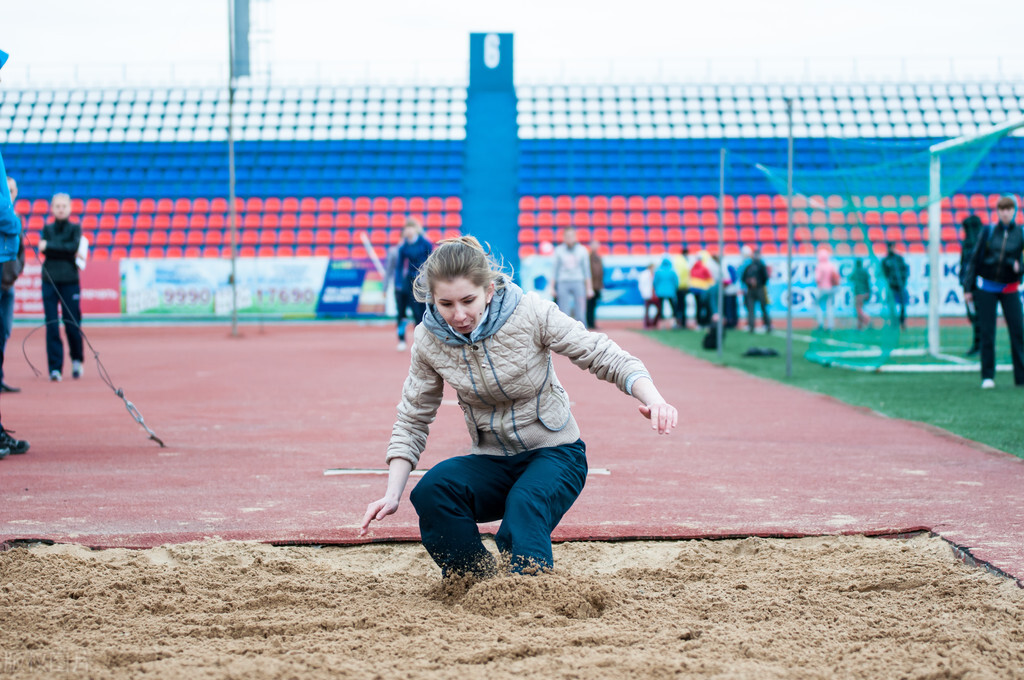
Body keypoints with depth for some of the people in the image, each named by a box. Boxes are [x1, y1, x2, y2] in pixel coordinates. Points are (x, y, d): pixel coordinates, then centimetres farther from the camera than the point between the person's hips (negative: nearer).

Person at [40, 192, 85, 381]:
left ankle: (77, 360, 24)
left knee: (72, 325, -1)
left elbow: (74, 247, -10)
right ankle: (55, 368, -1)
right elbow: (44, 251, -2)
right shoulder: (47, 228, 11)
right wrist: (66, 250, -9)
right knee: (52, 326, -4)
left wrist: (50, 246, -11)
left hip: (70, 281, -1)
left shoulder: (75, 228, 7)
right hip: (49, 280, 1)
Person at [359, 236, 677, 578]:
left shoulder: (531, 313, -18)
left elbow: (606, 357, -15)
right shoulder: (429, 340, -9)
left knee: (525, 505, -35)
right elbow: (412, 419, 3)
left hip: (554, 454, -3)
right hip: (492, 463, 3)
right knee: (432, 490, -26)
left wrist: (652, 399, -34)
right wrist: (392, 495, -8)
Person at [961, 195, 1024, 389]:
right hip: (986, 287, 0)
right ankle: (987, 376, 8)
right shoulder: (988, 232, 2)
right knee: (986, 333, 0)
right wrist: (968, 287, 2)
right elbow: (974, 260, 5)